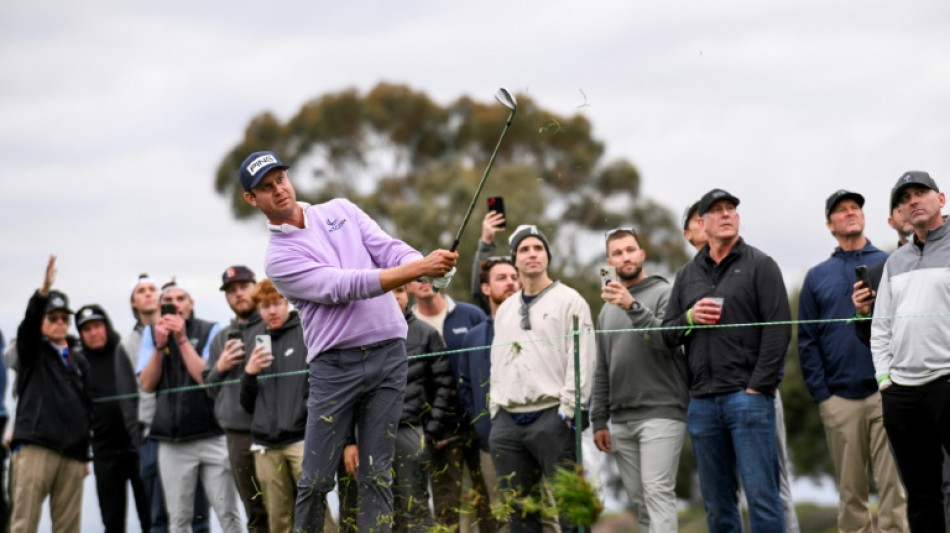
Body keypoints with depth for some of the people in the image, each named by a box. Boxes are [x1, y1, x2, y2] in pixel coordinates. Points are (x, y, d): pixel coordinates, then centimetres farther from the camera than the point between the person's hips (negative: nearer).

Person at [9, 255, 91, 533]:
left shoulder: (79, 359, 20)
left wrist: (85, 454, 18)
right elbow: (29, 321, -12)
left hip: (72, 454, 5)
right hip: (35, 448, -4)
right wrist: (44, 289, -30)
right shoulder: (32, 352, 8)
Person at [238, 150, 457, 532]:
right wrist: (417, 269, -22)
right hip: (335, 366, -3)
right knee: (316, 480, -3)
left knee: (376, 475, 0)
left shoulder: (341, 210, 15)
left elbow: (390, 250, 4)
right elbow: (345, 287, -13)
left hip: (389, 354, 3)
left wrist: (435, 268, -18)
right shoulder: (279, 259, -1)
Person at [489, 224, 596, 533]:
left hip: (551, 417, -6)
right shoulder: (505, 309, 21)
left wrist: (567, 410, -14)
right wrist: (495, 411, 13)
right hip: (507, 422, 6)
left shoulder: (569, 301, 2)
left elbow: (582, 360, -6)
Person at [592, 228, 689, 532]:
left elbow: (668, 340, -16)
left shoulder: (663, 294, 0)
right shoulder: (608, 308, 18)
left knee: (657, 492, -15)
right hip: (621, 420, 6)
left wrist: (634, 307, -26)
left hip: (660, 413, -6)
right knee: (638, 499, 5)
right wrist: (599, 421, 14)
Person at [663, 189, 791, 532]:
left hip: (748, 397, -5)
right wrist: (689, 318, -4)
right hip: (702, 401, 5)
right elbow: (666, 335, 18)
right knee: (717, 503, 6)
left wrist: (758, 387, -12)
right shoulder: (687, 275, 18)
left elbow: (778, 329, -5)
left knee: (761, 495, -8)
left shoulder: (760, 265, 3)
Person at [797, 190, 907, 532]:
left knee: (894, 484, -8)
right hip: (840, 398, 2)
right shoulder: (817, 277, 13)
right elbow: (807, 341, 10)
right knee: (850, 490, 5)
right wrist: (821, 394, 0)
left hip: (887, 392, -2)